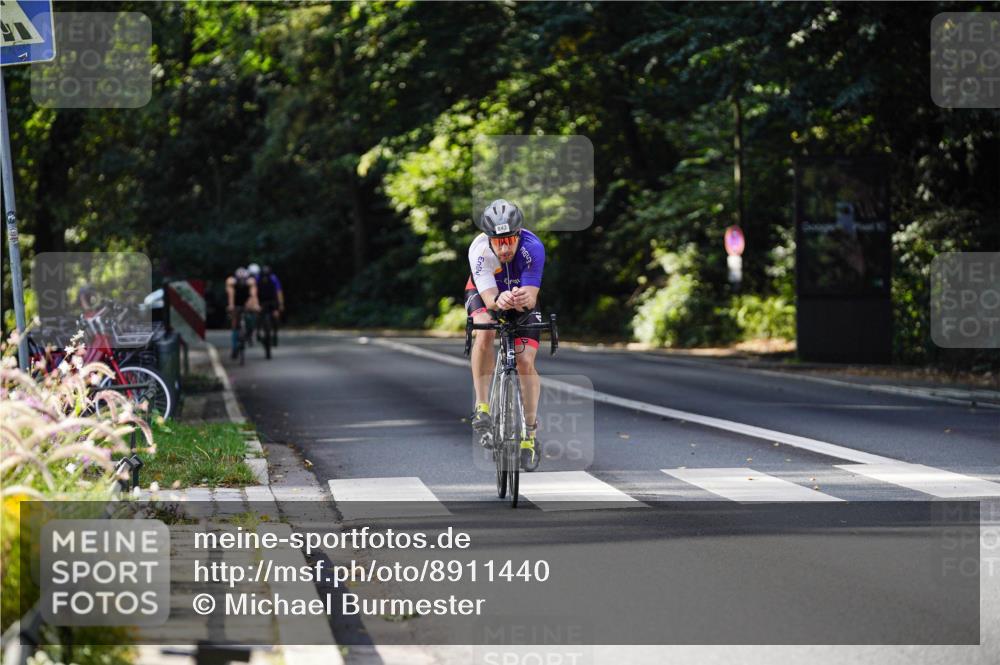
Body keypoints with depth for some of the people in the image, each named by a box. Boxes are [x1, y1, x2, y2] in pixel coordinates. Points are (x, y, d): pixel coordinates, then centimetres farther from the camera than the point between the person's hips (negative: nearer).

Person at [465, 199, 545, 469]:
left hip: (523, 295, 1)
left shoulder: (533, 247, -34)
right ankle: (482, 407, -24)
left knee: (526, 363, -11)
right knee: (485, 332, -33)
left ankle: (530, 433, 7)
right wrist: (499, 301, -62)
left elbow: (532, 296, -38)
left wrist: (525, 299, -62)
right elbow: (489, 298, -39)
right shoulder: (479, 250, -34)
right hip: (485, 294, -1)